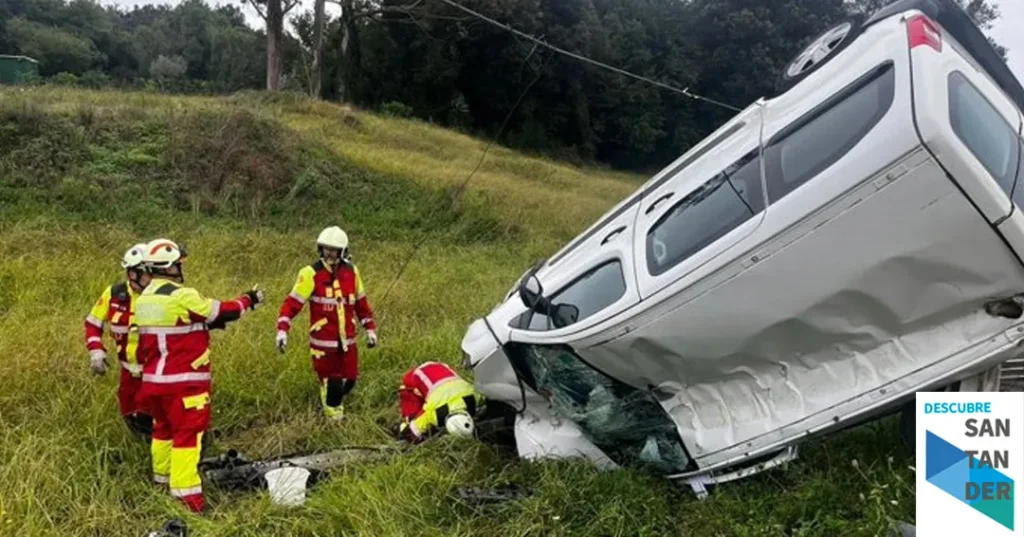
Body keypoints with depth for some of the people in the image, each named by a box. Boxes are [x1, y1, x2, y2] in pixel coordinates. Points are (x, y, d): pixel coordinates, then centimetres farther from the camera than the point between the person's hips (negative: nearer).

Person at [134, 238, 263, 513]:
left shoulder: (144, 299, 9)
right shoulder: (183, 296, -18)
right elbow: (222, 312, -10)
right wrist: (248, 300, 6)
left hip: (153, 378, 9)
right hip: (183, 381, -9)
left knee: (164, 427, 22)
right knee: (187, 432, -5)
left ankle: (162, 477, 35)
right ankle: (185, 491, -5)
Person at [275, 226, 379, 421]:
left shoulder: (351, 271, 4)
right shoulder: (311, 273, -11)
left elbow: (361, 302, 14)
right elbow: (292, 302, -13)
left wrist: (370, 328, 15)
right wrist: (282, 330, -23)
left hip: (347, 339, 5)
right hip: (324, 341, -4)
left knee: (349, 381, 13)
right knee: (332, 383, 0)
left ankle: (334, 402, 43)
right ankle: (335, 419, 23)